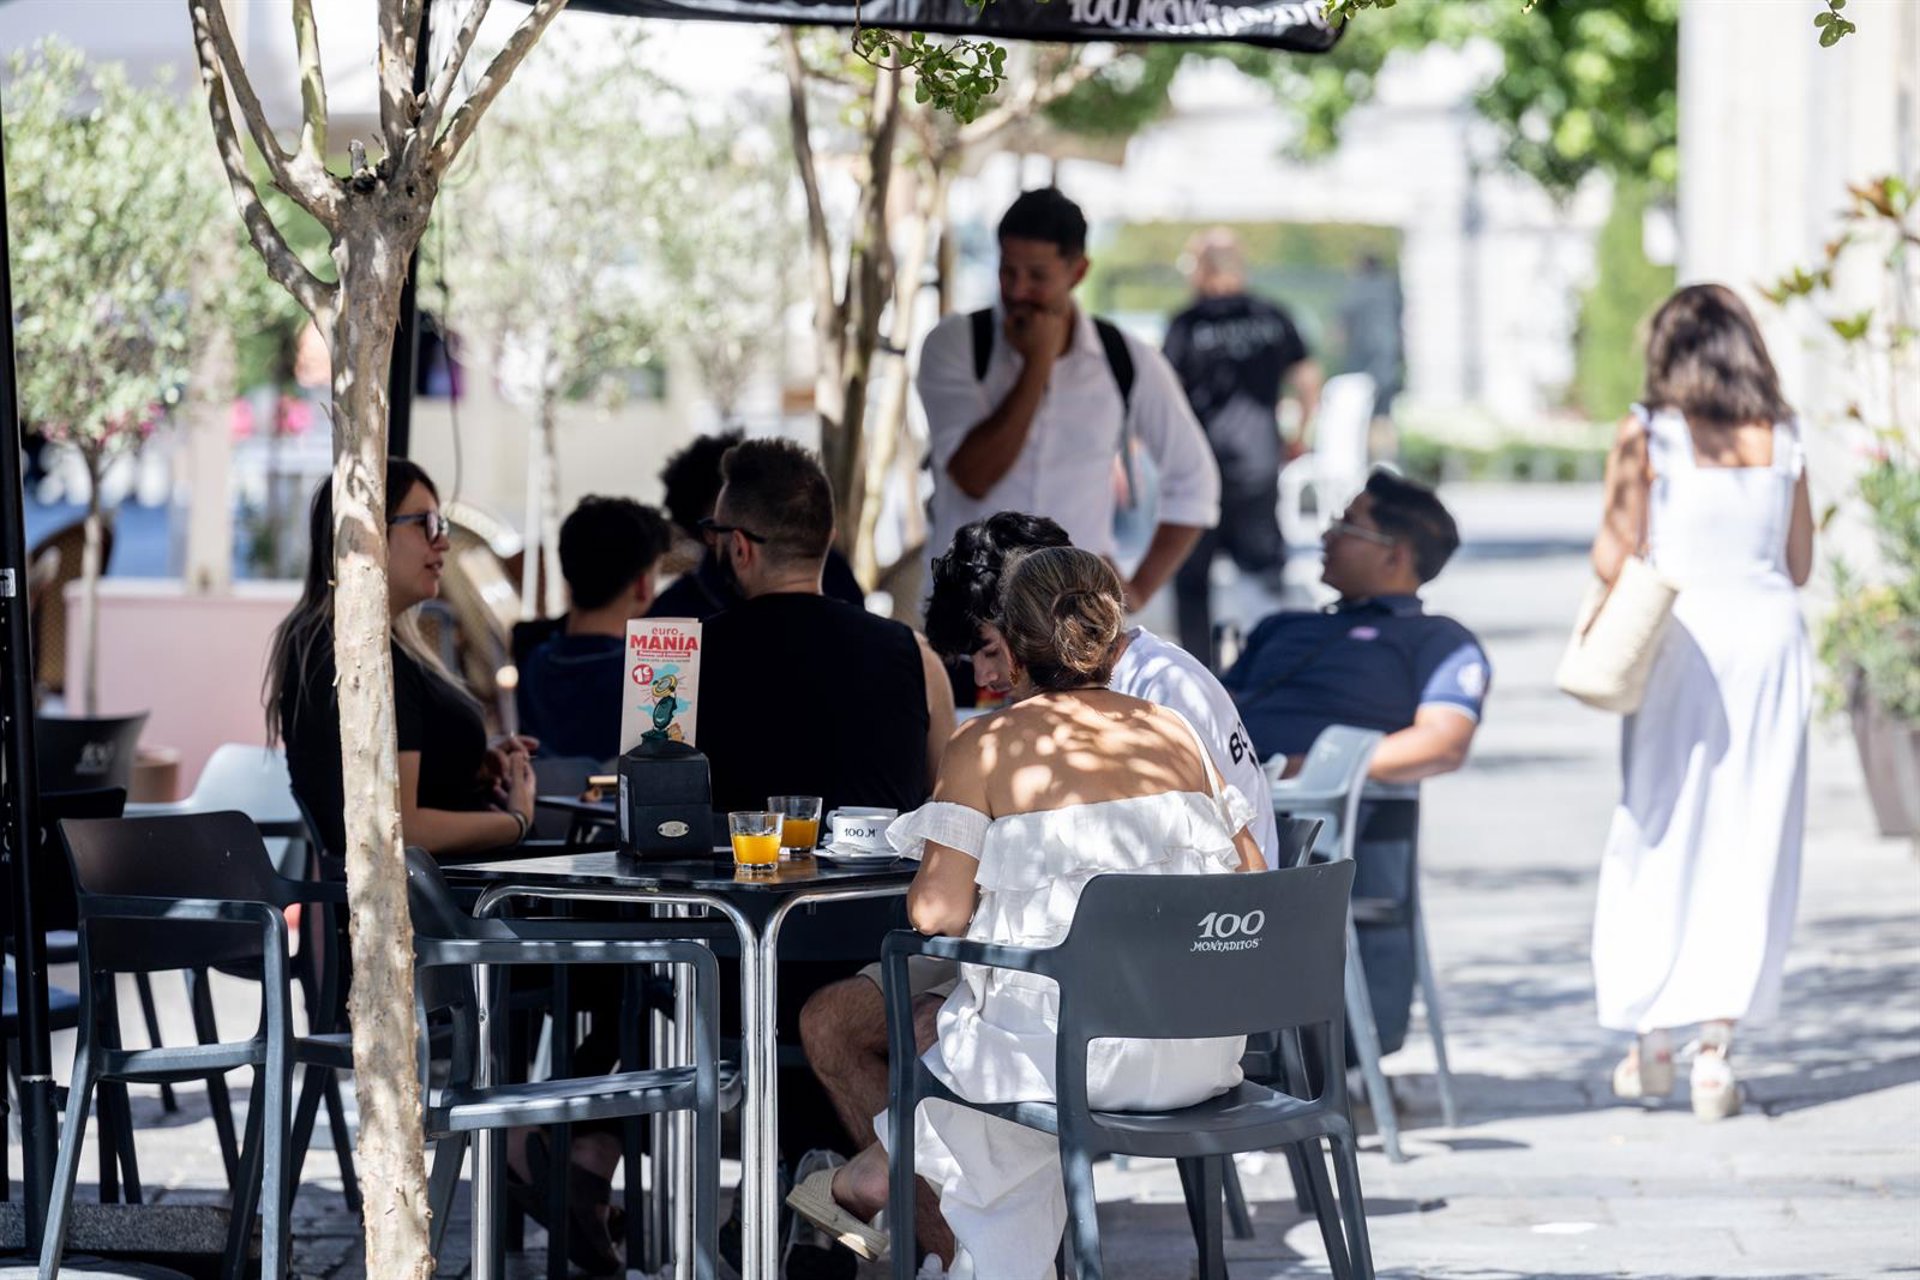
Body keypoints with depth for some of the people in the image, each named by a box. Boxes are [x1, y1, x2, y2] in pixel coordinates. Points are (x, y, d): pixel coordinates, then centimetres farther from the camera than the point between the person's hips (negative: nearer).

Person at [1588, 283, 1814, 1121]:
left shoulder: (1647, 437, -5)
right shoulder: (1782, 440, 4)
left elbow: (1613, 559, -7)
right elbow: (1799, 564, 9)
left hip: (1683, 639, -2)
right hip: (1769, 637, 2)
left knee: (1660, 834, 9)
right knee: (1750, 842, 5)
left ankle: (1652, 1039, 13)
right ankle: (1717, 1039, 1)